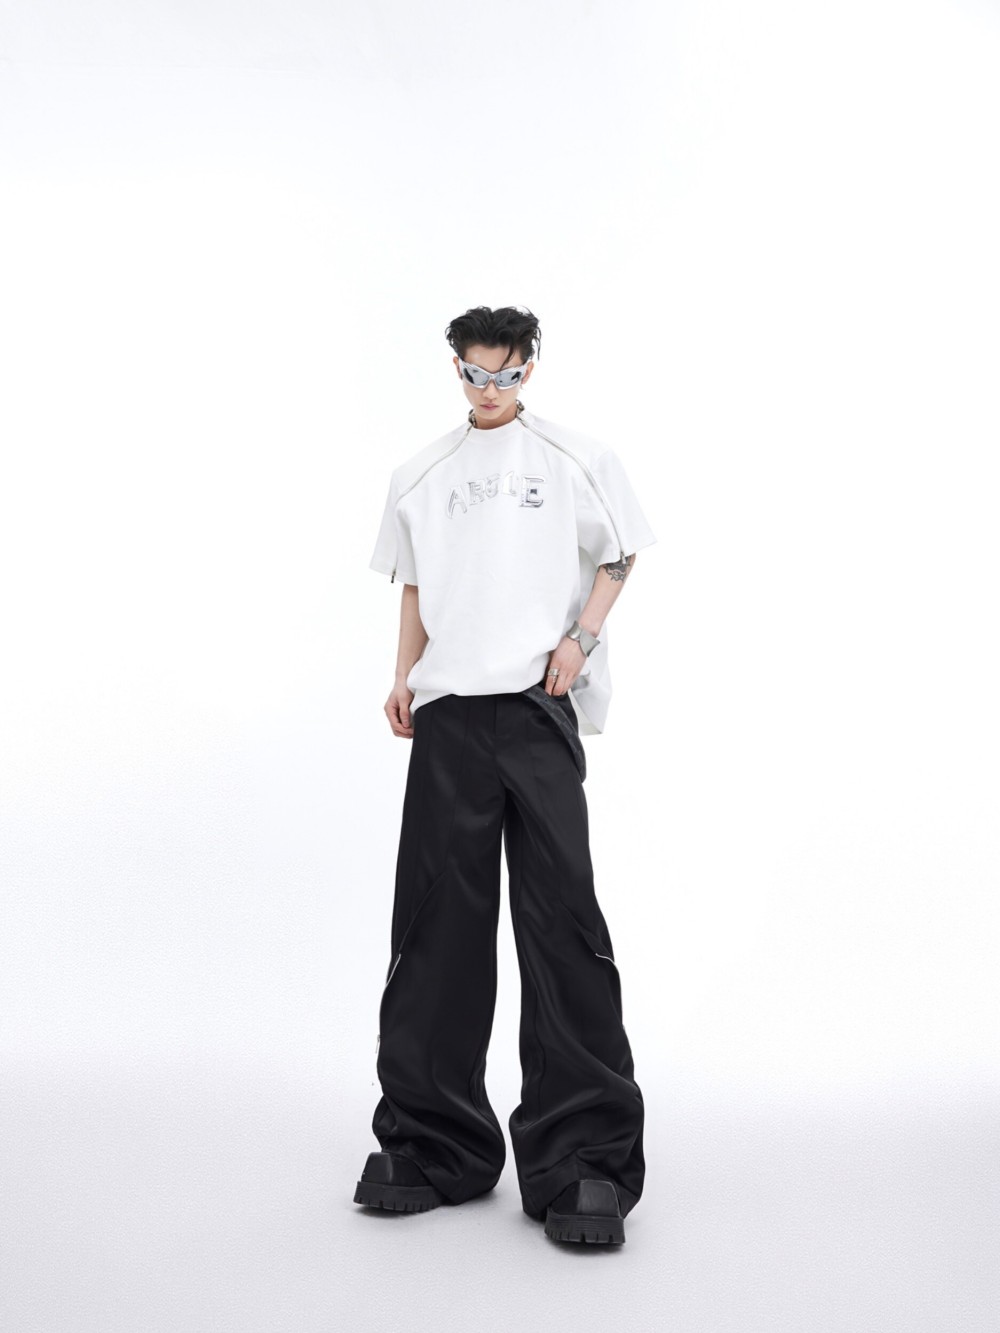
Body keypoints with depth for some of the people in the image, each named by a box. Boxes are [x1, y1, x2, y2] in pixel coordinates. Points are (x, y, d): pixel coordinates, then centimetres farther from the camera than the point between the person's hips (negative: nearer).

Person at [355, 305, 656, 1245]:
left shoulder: (577, 460, 9)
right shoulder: (420, 476, 17)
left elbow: (616, 558, 12)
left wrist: (579, 638, -4)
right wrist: (402, 677, 7)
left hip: (538, 706, -3)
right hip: (446, 711, 3)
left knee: (561, 920, -8)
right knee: (438, 921, 3)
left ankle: (584, 1164, -1)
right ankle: (431, 1146, 15)